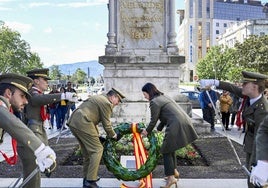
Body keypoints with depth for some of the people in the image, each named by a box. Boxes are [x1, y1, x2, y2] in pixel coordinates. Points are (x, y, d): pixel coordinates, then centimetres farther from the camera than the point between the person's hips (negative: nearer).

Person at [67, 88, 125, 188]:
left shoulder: (98, 98, 24)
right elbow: (106, 124, -3)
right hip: (83, 123, -10)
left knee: (88, 150, 18)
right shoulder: (106, 103, -6)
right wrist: (114, 135, 13)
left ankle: (86, 178, 26)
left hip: (73, 122, 10)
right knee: (97, 149, -3)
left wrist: (96, 136, 26)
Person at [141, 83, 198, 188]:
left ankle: (171, 178, 2)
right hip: (184, 123, 9)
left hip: (176, 126, -9)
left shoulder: (154, 102, -7)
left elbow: (154, 120, -3)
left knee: (166, 151, 2)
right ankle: (174, 171, 32)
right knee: (170, 147, 22)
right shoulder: (163, 97, 21)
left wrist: (147, 131, 13)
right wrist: (158, 129, 31)